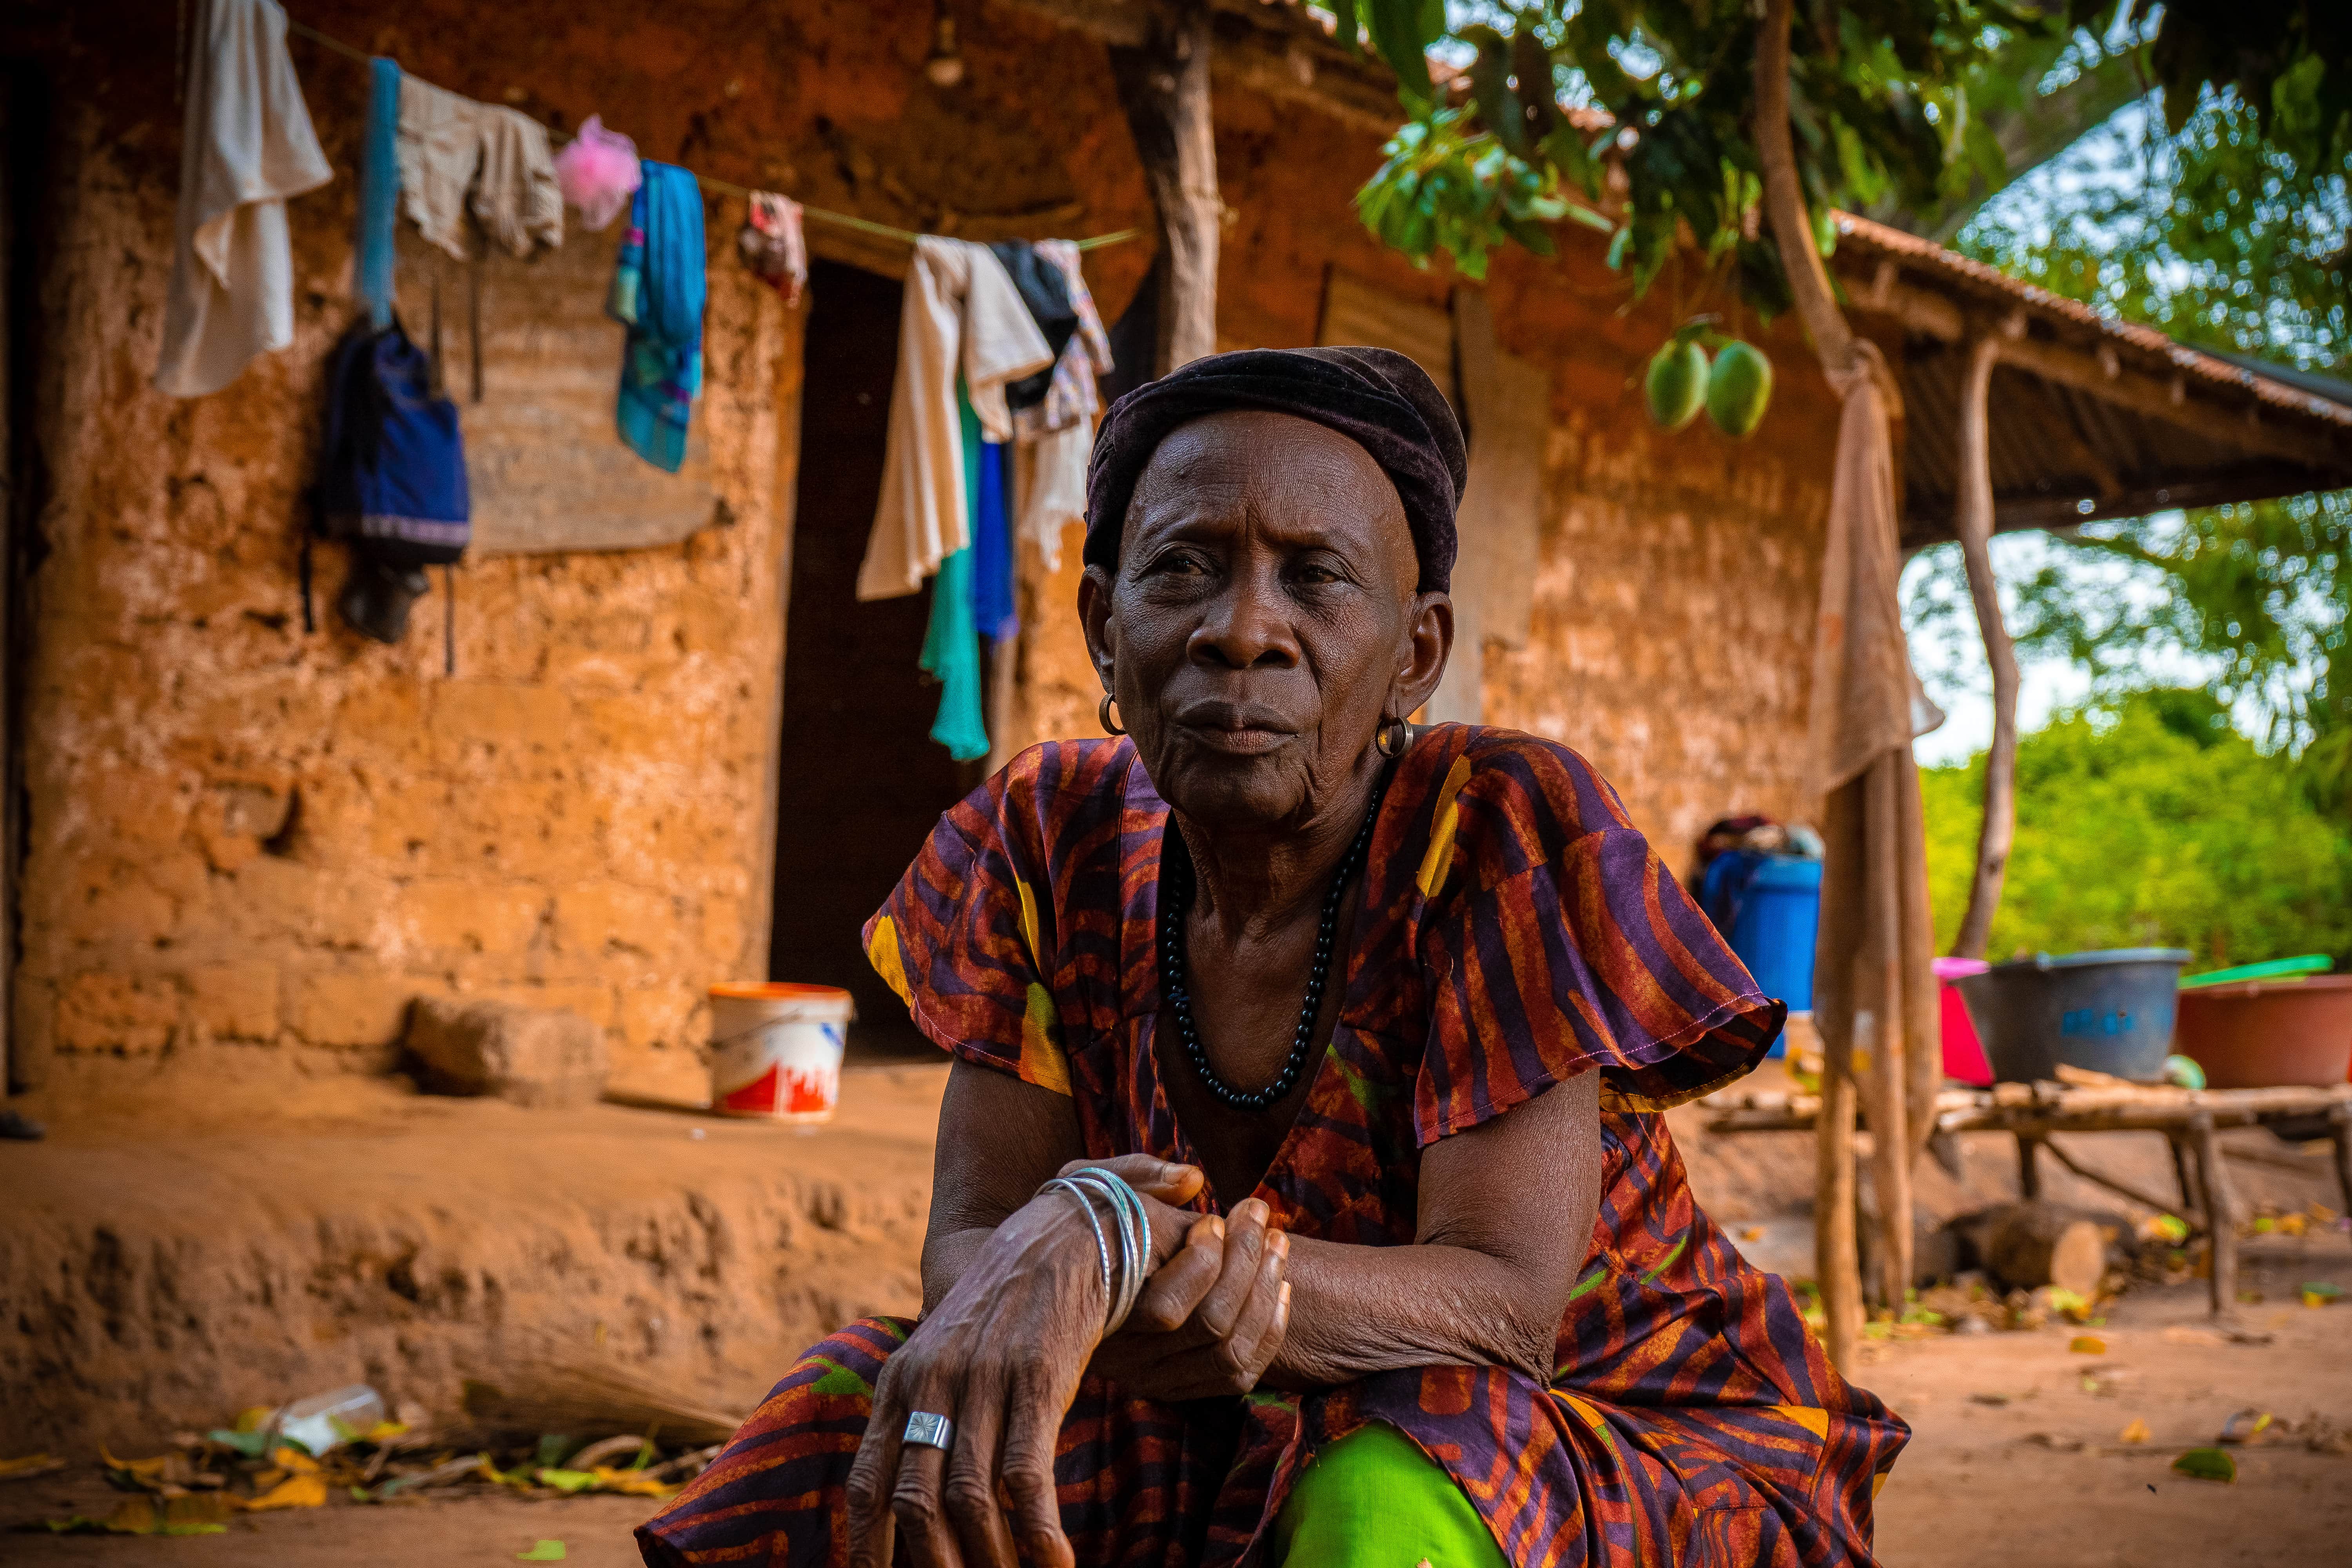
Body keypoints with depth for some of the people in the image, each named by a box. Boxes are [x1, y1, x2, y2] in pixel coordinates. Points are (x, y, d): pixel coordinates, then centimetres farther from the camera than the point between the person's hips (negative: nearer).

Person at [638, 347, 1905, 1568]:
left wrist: (1107, 1241, -42)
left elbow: (1503, 1306, -26)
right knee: (841, 1446, -18)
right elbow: (967, 1241, -10)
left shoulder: (1511, 834, -19)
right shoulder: (1052, 842, -5)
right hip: (1244, 1459, 4)